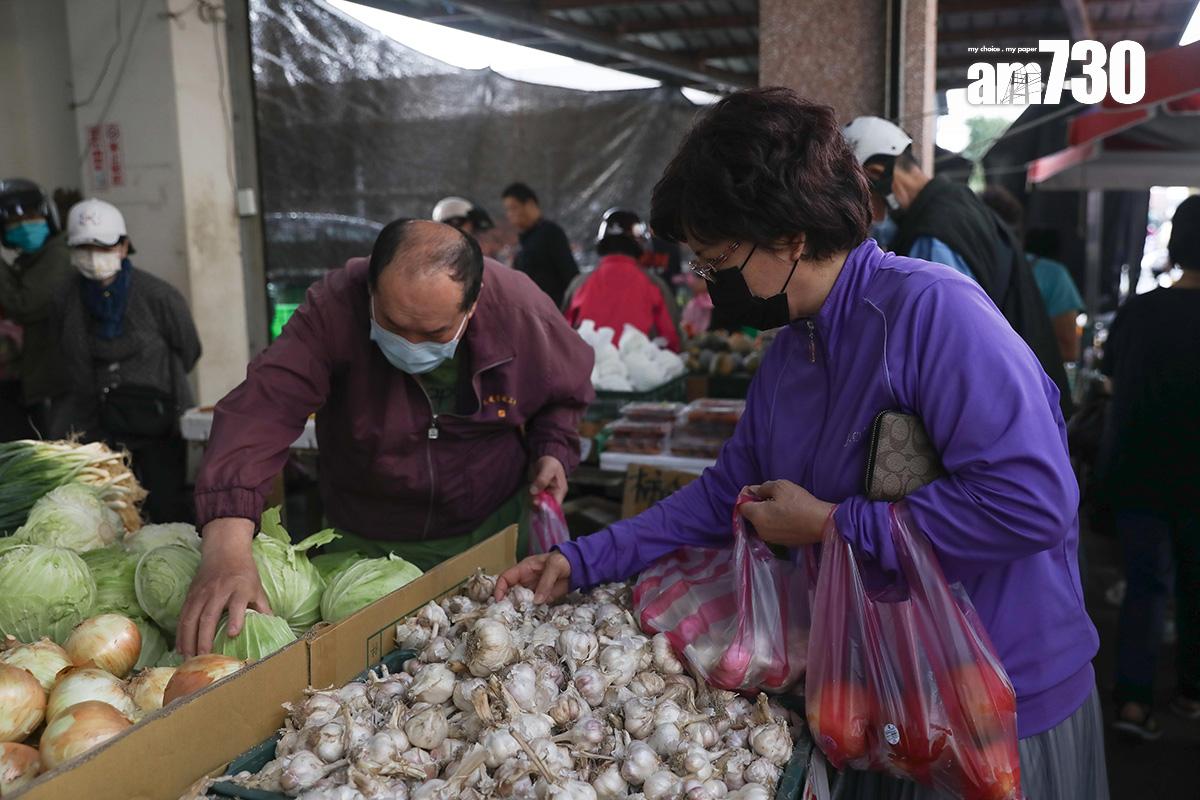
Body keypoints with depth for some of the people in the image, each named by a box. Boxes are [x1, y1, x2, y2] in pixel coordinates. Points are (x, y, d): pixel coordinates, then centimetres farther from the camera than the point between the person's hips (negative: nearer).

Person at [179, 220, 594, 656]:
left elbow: (566, 392, 1)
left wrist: (552, 450, -17)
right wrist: (227, 547, -53)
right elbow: (262, 409, -40)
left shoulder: (521, 309, -21)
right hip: (367, 545, 0)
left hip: (494, 531, 1)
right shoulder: (335, 307, -28)